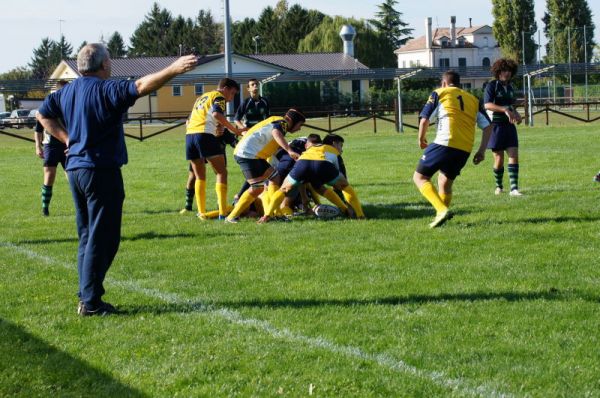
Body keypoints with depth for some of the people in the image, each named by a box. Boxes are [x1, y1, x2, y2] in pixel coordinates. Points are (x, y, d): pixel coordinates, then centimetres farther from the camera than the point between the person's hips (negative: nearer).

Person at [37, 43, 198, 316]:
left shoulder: (67, 91, 12)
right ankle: (90, 302, -5)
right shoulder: (106, 90, -13)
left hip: (75, 168, 8)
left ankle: (86, 296, 18)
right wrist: (173, 69, -28)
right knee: (103, 237, -4)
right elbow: (141, 86, -26)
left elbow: (43, 114, 23)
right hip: (101, 170, -8)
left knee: (87, 236, 15)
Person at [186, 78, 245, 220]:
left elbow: (189, 120, 28)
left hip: (189, 134, 7)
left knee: (200, 176, 15)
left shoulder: (201, 97, 30)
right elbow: (217, 114, -16)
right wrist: (235, 130, -14)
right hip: (205, 135, -7)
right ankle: (223, 212, -12)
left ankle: (201, 213, 11)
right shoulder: (219, 97, 6)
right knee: (221, 172, -2)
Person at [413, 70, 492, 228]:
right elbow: (488, 126, 16)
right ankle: (442, 215, 18)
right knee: (445, 182, 24)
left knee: (419, 177, 2)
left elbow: (424, 119, 2)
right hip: (465, 150, 5)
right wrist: (481, 151, 18)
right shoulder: (473, 100, 24)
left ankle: (442, 210, -17)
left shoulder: (439, 93, 11)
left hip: (445, 143, -5)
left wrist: (421, 139, 18)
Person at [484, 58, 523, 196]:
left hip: (509, 126, 5)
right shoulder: (491, 86, -6)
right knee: (499, 159, 1)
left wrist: (516, 114, 6)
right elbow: (487, 105, -21)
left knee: (514, 155, -8)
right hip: (496, 126, -5)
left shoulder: (509, 87, 15)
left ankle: (514, 188, -12)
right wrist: (505, 110, -31)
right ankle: (499, 186, 22)